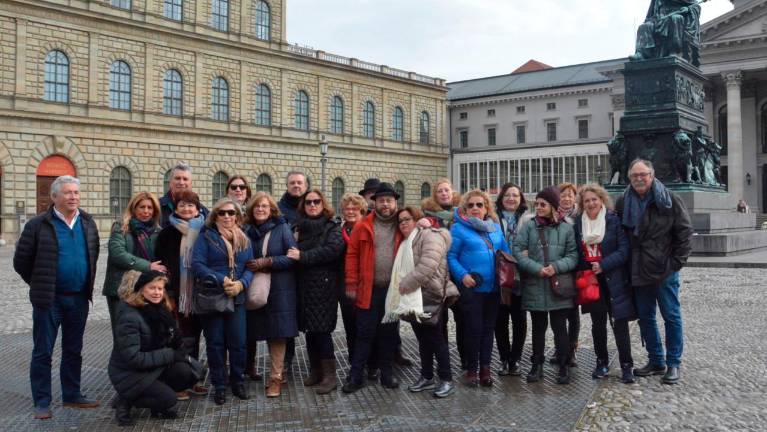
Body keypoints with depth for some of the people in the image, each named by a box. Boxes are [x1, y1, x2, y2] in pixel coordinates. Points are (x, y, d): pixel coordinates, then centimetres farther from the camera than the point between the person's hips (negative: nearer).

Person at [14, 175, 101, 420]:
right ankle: (42, 402, 13)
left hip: (79, 298, 4)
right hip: (49, 299, -4)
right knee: (43, 352, 4)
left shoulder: (88, 223, 5)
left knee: (73, 351, 14)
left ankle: (72, 395, 26)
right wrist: (41, 286, 4)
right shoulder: (38, 225, -8)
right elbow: (21, 261, -2)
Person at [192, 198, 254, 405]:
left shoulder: (244, 239, 12)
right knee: (215, 343, 5)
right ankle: (219, 385, 16)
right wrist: (222, 280, -20)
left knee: (238, 342, 2)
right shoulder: (206, 237, 0)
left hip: (237, 299, 3)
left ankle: (237, 381, 20)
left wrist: (241, 283, -14)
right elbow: (197, 264, -11)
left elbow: (250, 267, 6)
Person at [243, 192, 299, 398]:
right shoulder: (247, 230, 6)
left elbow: (293, 257, -9)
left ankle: (276, 377, 3)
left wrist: (267, 262, -15)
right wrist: (250, 267, -5)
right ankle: (249, 366, 31)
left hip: (279, 289, -3)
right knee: (251, 331, 8)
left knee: (277, 332, -4)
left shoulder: (282, 228, -4)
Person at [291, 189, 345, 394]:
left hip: (324, 285, -5)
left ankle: (329, 376, 1)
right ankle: (315, 372, 20)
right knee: (309, 329, 9)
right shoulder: (300, 227, 15)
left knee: (322, 329, -7)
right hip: (304, 285, 6)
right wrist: (293, 252, -5)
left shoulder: (332, 228, -2)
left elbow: (333, 249, -20)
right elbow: (294, 251, 18)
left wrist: (303, 256, -19)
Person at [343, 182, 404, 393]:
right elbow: (352, 255, -1)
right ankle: (355, 376, 11)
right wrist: (351, 285, -6)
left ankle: (386, 373, 24)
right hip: (368, 290, -2)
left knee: (389, 333, 12)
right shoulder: (363, 226, -1)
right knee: (365, 333, 3)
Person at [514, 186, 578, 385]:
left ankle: (563, 366, 19)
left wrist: (556, 267, -17)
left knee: (559, 327, 7)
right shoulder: (528, 227, 1)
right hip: (535, 287, 1)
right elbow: (518, 252, -6)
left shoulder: (566, 229, 2)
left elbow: (573, 256, 0)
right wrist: (537, 269, -17)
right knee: (538, 327, 12)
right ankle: (537, 365, 23)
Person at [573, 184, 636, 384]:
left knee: (620, 323, -2)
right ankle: (602, 362, 25)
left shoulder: (614, 220, -6)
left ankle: (627, 365, 8)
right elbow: (576, 253, 10)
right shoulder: (578, 223, 5)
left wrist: (603, 265, -18)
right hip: (590, 281, 4)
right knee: (598, 323, 12)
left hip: (613, 280, -3)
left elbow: (624, 250, -11)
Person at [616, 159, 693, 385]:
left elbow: (685, 232, -5)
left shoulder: (669, 200, -6)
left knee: (671, 316, 3)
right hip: (639, 271, 4)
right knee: (645, 317, 11)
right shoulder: (623, 202, 5)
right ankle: (656, 361, 23)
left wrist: (677, 262, -8)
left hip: (665, 271, -4)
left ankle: (673, 364, 14)